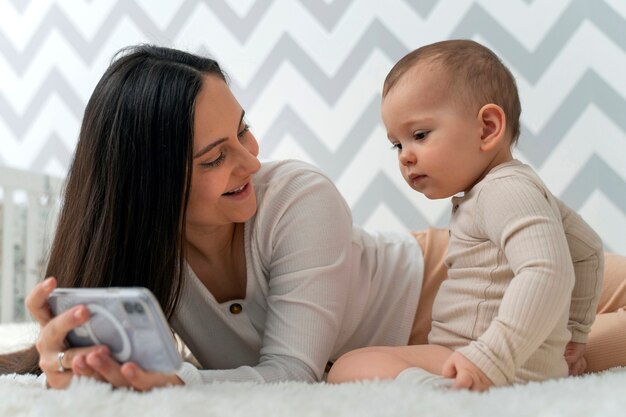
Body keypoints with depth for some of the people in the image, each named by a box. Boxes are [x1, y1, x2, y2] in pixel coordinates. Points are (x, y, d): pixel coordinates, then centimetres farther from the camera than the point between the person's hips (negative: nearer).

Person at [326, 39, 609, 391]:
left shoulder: (507, 190, -15)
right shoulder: (526, 189, 19)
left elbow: (548, 273, -31)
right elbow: (589, 249, 30)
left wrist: (495, 355, -38)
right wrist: (574, 330, 35)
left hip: (509, 369, -11)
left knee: (348, 367, -23)